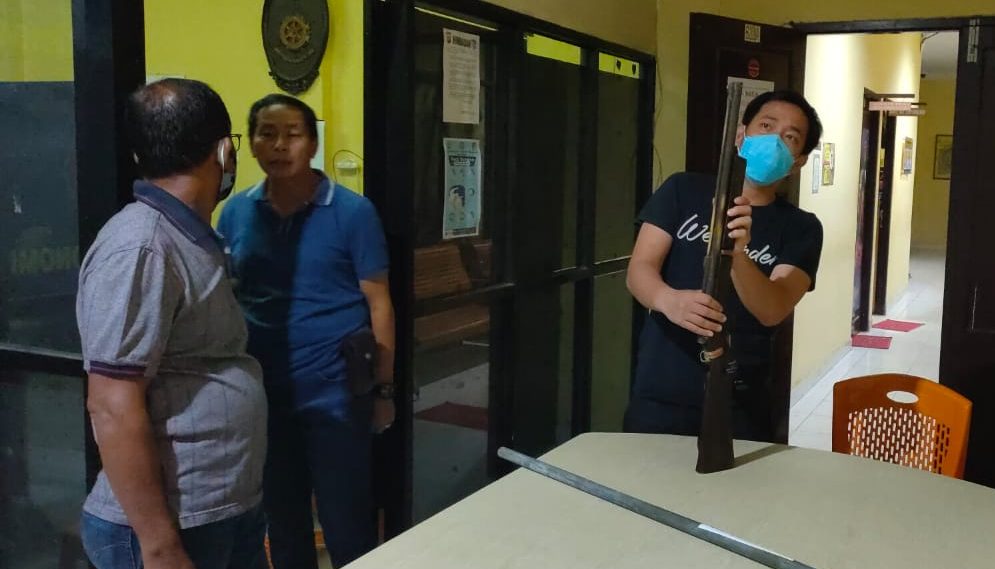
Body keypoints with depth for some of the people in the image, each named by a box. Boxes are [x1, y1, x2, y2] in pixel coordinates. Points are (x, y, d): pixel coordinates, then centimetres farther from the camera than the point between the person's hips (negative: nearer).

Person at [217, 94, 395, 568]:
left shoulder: (351, 212, -8)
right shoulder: (236, 212, 3)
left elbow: (378, 303, -5)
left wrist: (384, 390, -5)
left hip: (335, 394, -3)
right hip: (262, 395, 4)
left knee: (345, 524, 8)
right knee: (281, 520, 19)